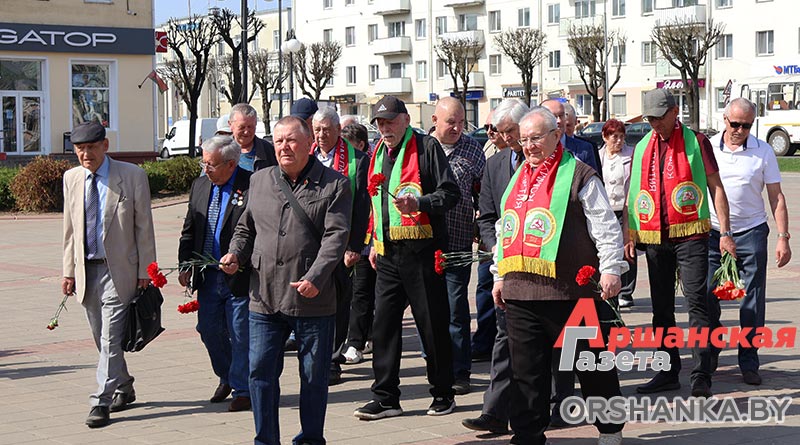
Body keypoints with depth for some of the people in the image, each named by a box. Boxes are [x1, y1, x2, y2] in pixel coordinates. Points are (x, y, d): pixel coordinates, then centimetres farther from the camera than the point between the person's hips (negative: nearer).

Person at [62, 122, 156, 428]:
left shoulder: (132, 176, -5)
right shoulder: (71, 178, 8)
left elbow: (144, 227, -3)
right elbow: (70, 229, 13)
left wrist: (145, 272, -7)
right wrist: (69, 271, 8)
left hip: (118, 268, -5)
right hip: (86, 269, 5)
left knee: (111, 338, -9)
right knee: (102, 340, 12)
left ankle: (102, 402, -7)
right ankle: (123, 388, 29)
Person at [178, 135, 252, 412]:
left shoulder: (252, 187, -13)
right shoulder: (200, 186, 9)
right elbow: (189, 229, 14)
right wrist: (185, 264, 6)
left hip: (240, 277, -7)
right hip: (208, 276, 7)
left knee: (240, 334, 2)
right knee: (208, 329, 13)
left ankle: (242, 389, 16)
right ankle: (226, 378, 34)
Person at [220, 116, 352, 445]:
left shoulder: (334, 185, -1)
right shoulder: (259, 182, 13)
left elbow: (336, 236, -9)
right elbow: (246, 228, 24)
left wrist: (315, 277, -21)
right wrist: (236, 255, 4)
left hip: (313, 301, -3)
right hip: (264, 298, 3)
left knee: (314, 377, 7)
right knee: (260, 372, 3)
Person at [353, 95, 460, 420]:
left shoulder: (426, 147, -5)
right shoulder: (378, 153, 17)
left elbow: (450, 192, -10)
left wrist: (419, 203, -25)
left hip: (421, 251, -7)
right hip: (388, 254, 7)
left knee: (432, 325, 1)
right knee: (383, 324, 4)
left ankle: (443, 394, 13)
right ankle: (385, 398, 10)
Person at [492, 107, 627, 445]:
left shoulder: (579, 175, -2)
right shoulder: (518, 179, 18)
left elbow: (605, 227, -6)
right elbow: (504, 229, 25)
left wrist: (611, 269, -13)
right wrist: (499, 275, 21)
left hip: (567, 291, -6)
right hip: (519, 293, 6)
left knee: (591, 364, 5)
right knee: (527, 369, 7)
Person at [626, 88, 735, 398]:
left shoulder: (695, 141, 0)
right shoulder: (642, 148, 12)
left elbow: (715, 187, 0)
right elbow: (632, 194, 17)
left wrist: (725, 232, -6)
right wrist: (629, 235, 9)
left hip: (690, 236, -5)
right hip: (654, 239, 5)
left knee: (696, 303, -10)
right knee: (661, 308, 10)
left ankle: (702, 376, -10)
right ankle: (668, 372, 19)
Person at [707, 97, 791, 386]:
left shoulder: (763, 151, 1)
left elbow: (776, 197, 3)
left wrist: (783, 237, -4)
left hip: (751, 233, 0)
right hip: (712, 233, 1)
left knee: (753, 303, 0)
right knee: (706, 296, -1)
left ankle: (749, 362, 9)